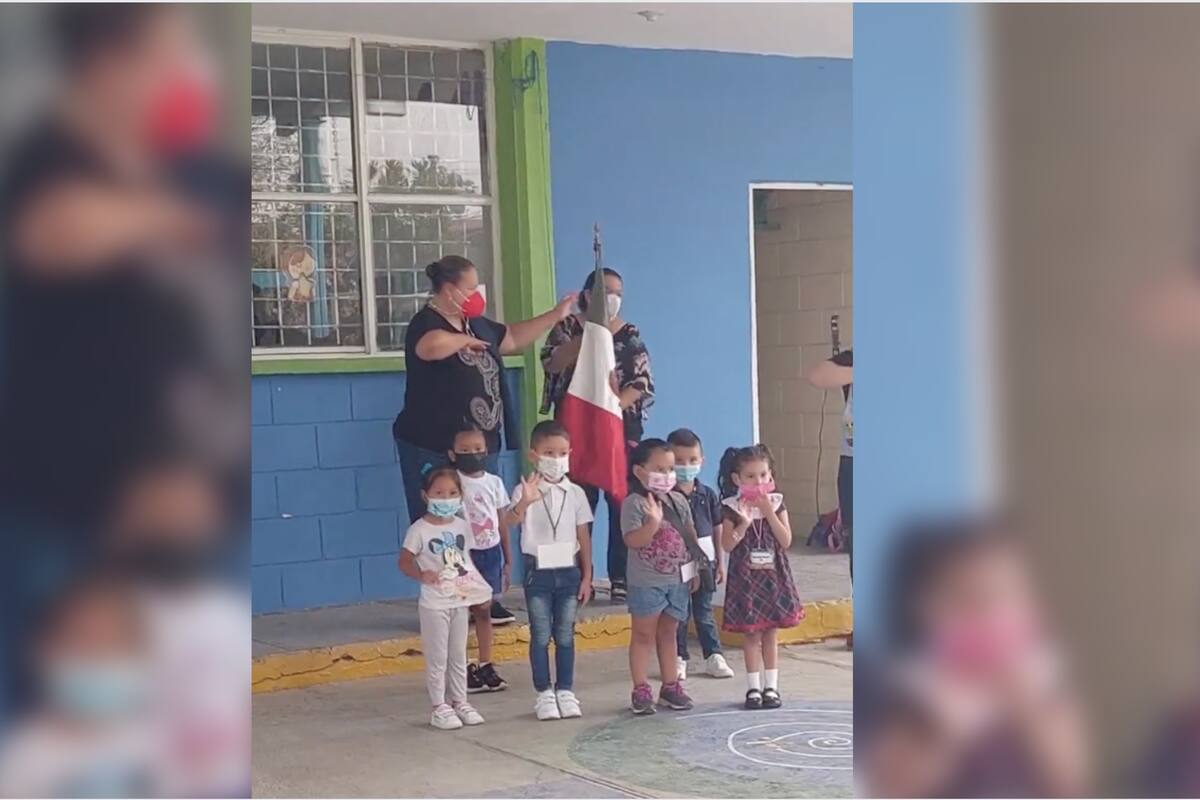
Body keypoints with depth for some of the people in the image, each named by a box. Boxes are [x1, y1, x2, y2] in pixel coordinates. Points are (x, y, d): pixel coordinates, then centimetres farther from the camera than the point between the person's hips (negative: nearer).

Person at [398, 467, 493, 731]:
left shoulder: (462, 526, 3)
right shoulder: (419, 530, -13)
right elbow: (405, 562, -8)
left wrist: (476, 589, 5)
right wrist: (421, 575, -27)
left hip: (461, 600, 5)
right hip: (434, 603, -5)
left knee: (458, 655, 13)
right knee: (437, 657, 2)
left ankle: (460, 702, 23)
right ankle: (440, 707, 8)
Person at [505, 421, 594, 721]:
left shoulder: (575, 493, 1)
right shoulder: (525, 491, -7)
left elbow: (584, 537, 5)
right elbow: (507, 523, -24)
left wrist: (587, 576, 3)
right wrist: (524, 503, -45)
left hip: (568, 570, 2)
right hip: (538, 571, -2)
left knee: (565, 635, 8)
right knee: (541, 636, 3)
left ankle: (565, 691, 16)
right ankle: (544, 694, 11)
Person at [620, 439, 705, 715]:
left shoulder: (679, 501, 6)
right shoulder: (634, 503, -12)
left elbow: (690, 536, 13)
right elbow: (633, 541, -21)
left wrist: (694, 570, 11)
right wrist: (654, 523, -34)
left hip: (678, 579, 5)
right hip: (646, 582, -5)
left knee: (668, 633, 14)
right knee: (643, 634, 3)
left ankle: (670, 687, 22)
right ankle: (641, 691, 7)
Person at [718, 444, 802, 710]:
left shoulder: (777, 504, 0)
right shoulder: (733, 507, -6)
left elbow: (786, 541, -8)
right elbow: (727, 545, -9)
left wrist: (769, 513, -16)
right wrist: (744, 523, -23)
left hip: (773, 576, 2)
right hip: (746, 578, -2)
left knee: (771, 633, 8)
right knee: (751, 634, 3)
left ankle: (771, 686, 16)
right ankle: (754, 688, 12)